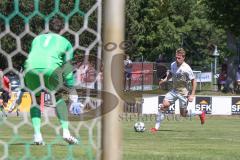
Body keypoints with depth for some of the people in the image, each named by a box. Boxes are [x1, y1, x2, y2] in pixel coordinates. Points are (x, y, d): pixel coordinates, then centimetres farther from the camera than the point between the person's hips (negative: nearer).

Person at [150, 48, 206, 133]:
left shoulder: (186, 69, -20)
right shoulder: (173, 64, -1)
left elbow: (193, 81, -14)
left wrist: (192, 95, -18)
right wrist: (165, 79, 1)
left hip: (183, 92, -5)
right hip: (174, 90, 5)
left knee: (183, 114, 4)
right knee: (164, 105, -14)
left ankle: (201, 113, 31)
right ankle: (156, 127, -9)